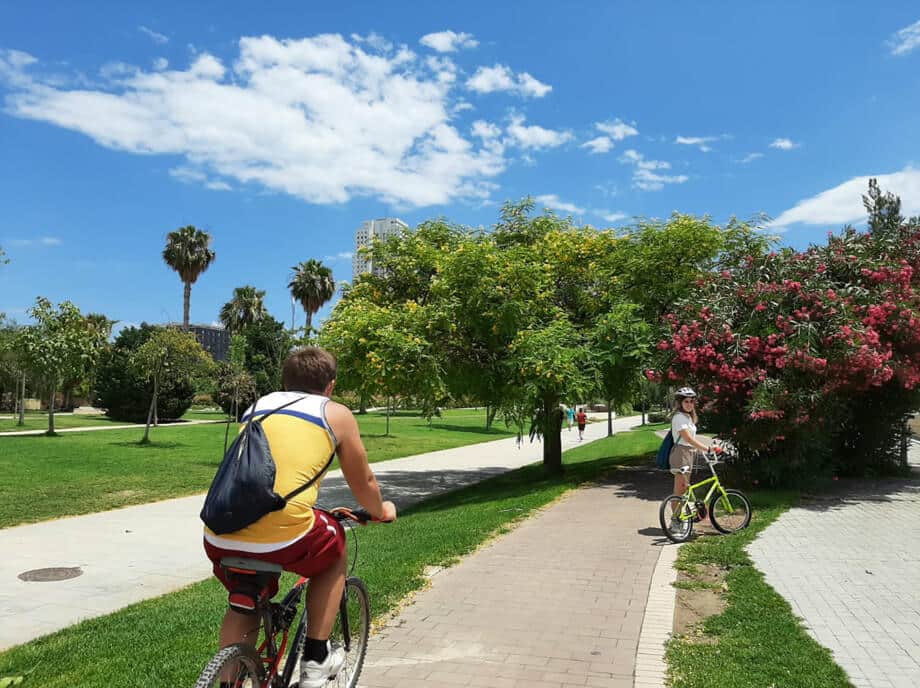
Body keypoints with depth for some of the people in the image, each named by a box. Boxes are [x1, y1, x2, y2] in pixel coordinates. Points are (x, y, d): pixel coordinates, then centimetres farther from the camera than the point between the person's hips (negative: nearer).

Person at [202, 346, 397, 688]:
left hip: (219, 536, 5)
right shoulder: (337, 414, 12)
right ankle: (316, 660, 30)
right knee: (335, 552, 27)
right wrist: (381, 511, 44)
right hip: (282, 533, -4)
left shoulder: (257, 406, 25)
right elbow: (363, 484, 22)